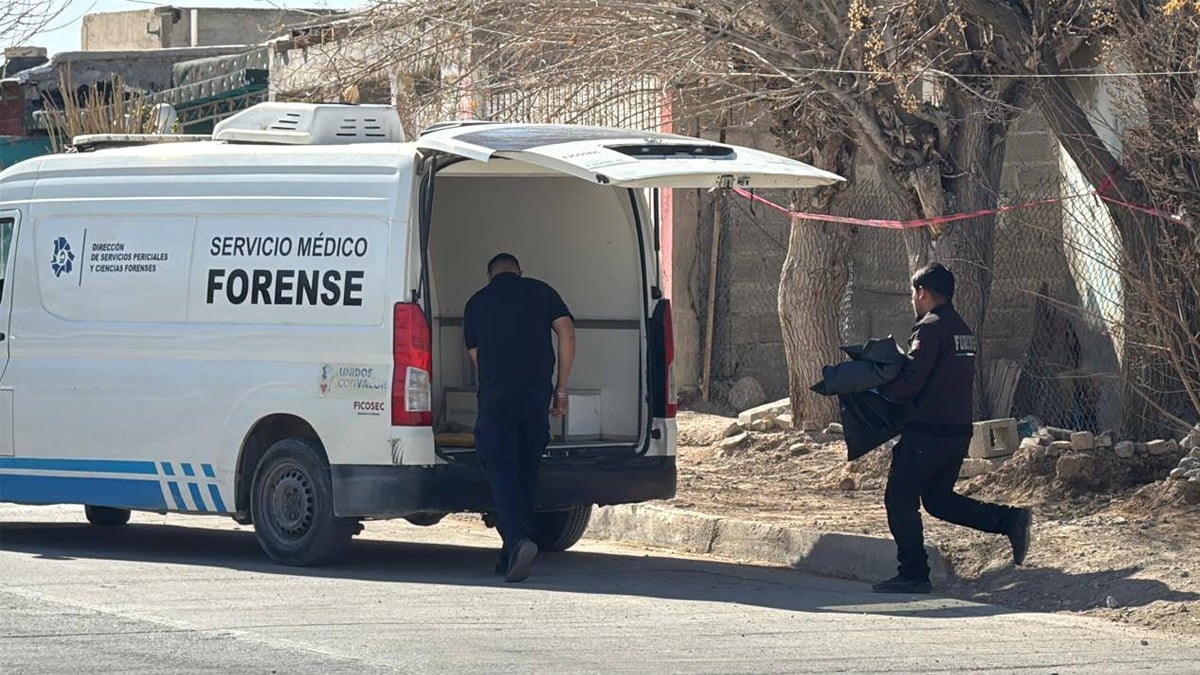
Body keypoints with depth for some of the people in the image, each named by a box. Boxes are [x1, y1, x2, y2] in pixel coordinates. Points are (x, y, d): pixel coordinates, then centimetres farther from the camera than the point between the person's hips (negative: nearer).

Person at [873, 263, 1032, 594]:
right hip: (959, 430, 9)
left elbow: (911, 380, -20)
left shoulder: (930, 328, -13)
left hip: (927, 432, -9)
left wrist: (881, 390, -4)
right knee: (938, 498, 18)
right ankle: (1010, 520, 5)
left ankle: (913, 575, 0)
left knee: (900, 501, 1)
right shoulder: (963, 330, 16)